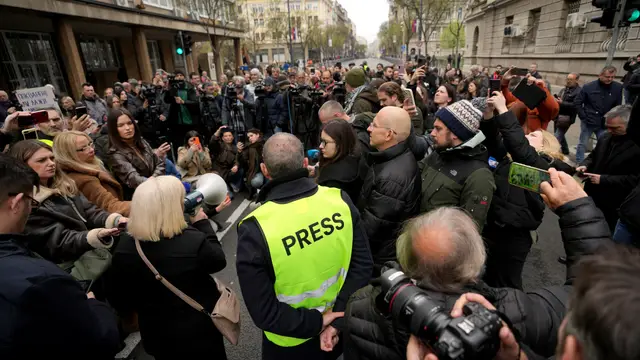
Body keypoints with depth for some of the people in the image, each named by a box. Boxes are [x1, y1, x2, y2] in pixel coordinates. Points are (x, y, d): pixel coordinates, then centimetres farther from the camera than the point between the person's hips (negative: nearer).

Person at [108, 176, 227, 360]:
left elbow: (121, 302, -3)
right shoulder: (194, 241, -32)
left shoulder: (123, 246, -16)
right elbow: (218, 261, -10)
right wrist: (203, 224, -4)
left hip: (155, 336, 4)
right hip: (199, 333, -3)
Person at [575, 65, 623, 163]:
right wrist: (583, 117, -6)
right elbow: (577, 102, -1)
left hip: (604, 124, 2)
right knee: (582, 144, 8)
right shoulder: (589, 86, -8)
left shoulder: (618, 88, -3)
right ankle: (579, 164, 20)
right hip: (588, 122, -2)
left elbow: (618, 106, 4)